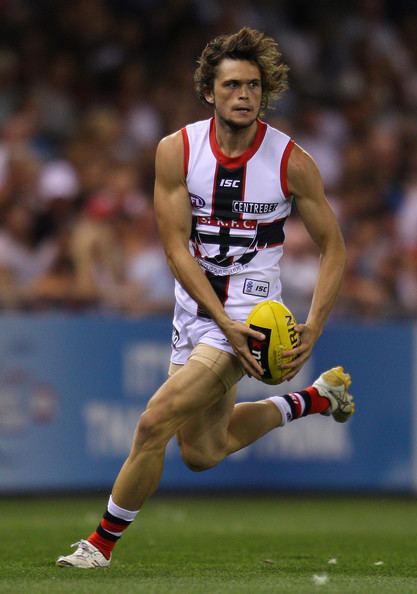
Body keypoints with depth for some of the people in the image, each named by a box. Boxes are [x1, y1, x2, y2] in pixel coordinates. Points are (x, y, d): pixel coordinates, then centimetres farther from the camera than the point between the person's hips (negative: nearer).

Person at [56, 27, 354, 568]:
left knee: (155, 422, -17)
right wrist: (224, 322, -19)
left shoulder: (292, 162, -11)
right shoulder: (176, 151, -7)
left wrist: (311, 329, -14)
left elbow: (333, 248, -2)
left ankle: (103, 543, 0)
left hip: (249, 315, -5)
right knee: (202, 453, 17)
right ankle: (315, 398, 37)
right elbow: (177, 246, -9)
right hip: (194, 313, 5)